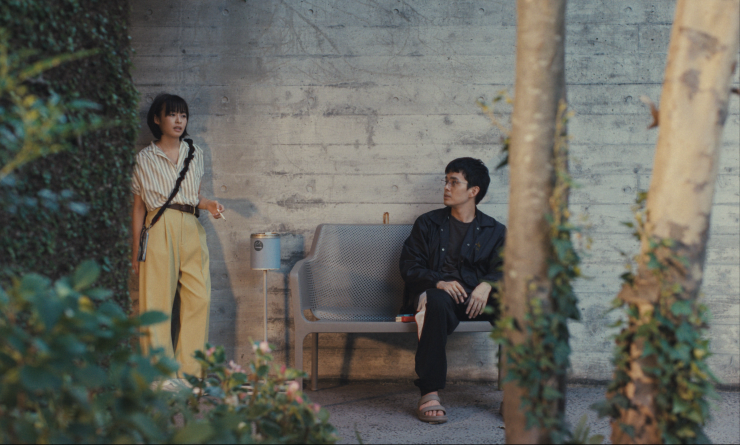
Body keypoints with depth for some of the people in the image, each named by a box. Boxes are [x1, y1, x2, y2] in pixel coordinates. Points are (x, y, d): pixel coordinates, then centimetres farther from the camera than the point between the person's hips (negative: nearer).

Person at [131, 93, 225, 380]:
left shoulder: (195, 154, 16)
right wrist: (136, 249, 5)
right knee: (157, 300, -6)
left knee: (200, 298, -6)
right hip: (159, 230, -3)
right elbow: (138, 206, 9)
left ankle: (189, 370, 2)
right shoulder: (146, 158, 7)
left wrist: (208, 205, 0)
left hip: (191, 230, 3)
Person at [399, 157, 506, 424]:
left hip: (477, 296, 2)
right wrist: (439, 282, -15)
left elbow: (502, 268, 5)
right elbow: (409, 267, 6)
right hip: (437, 293, -1)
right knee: (437, 302, -39)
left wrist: (487, 285, -20)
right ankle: (429, 393, -39)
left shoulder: (494, 231, 19)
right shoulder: (428, 224, 17)